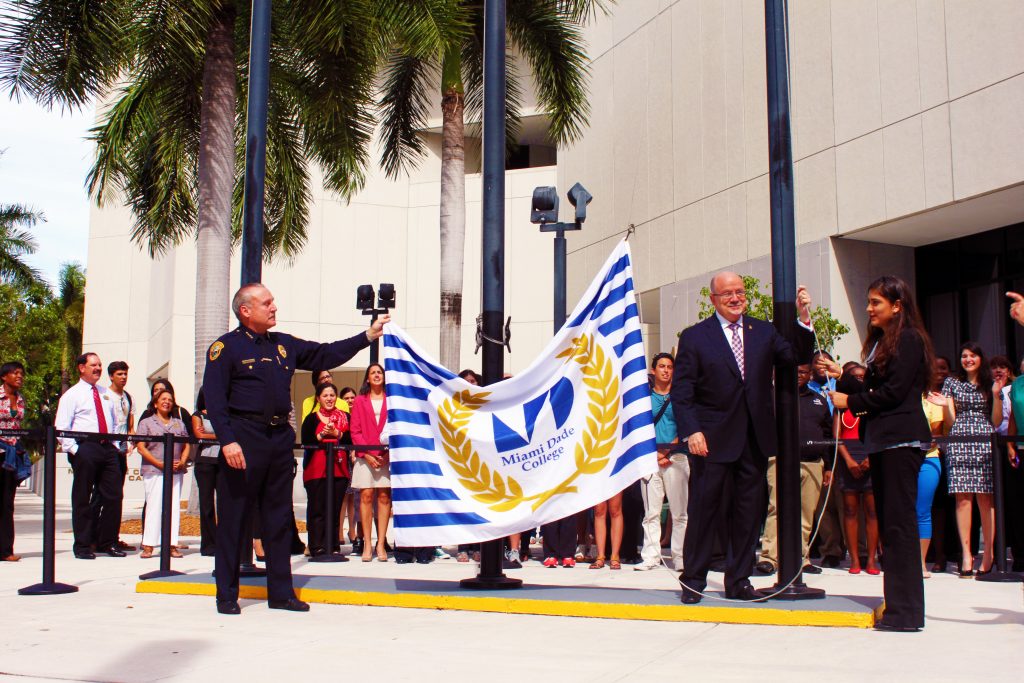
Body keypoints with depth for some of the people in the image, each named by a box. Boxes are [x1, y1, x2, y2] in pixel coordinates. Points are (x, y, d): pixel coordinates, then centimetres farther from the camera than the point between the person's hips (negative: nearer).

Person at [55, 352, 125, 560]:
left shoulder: (106, 393, 18)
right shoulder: (72, 395, 1)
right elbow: (61, 427, -5)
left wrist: (115, 445, 12)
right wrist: (74, 450, -13)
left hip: (108, 449, 5)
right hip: (85, 448, -5)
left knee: (114, 495, 2)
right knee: (82, 498, 0)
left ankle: (108, 542, 12)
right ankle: (82, 545, 7)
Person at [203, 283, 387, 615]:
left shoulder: (284, 345, 15)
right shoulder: (225, 347, -3)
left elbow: (325, 355, 18)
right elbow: (215, 399, -9)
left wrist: (367, 336, 12)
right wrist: (227, 440, -19)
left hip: (280, 438, 6)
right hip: (244, 439, -6)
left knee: (279, 518, 10)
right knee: (232, 519, -1)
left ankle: (281, 592, 17)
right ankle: (226, 595, 8)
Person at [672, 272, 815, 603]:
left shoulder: (763, 331, 11)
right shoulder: (694, 337, 0)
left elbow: (798, 357, 0)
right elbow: (680, 391, -3)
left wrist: (804, 319, -13)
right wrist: (691, 431, -14)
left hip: (755, 440, 4)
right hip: (712, 440, -3)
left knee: (748, 512, 9)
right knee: (702, 511, 2)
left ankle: (739, 581, 21)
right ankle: (693, 581, 14)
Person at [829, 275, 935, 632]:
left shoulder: (909, 339, -9)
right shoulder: (881, 341, 20)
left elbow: (894, 391, -16)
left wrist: (850, 402, -7)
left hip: (901, 439, -10)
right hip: (883, 440, 10)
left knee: (899, 523, -9)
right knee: (888, 523, 10)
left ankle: (906, 610, -6)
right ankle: (898, 604, 16)